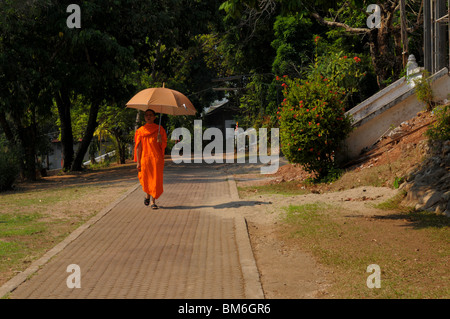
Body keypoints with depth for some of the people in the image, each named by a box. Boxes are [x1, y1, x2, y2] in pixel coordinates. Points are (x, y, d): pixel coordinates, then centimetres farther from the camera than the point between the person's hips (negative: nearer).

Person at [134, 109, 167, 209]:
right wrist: (138, 162, -2)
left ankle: (153, 201, -2)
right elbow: (138, 147, 4)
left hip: (157, 159, -1)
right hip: (145, 158, 1)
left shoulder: (159, 129, 6)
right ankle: (148, 195, 36)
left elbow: (164, 145, 5)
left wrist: (160, 140, -18)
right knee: (146, 179, 6)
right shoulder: (140, 130, 6)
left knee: (155, 179, -7)